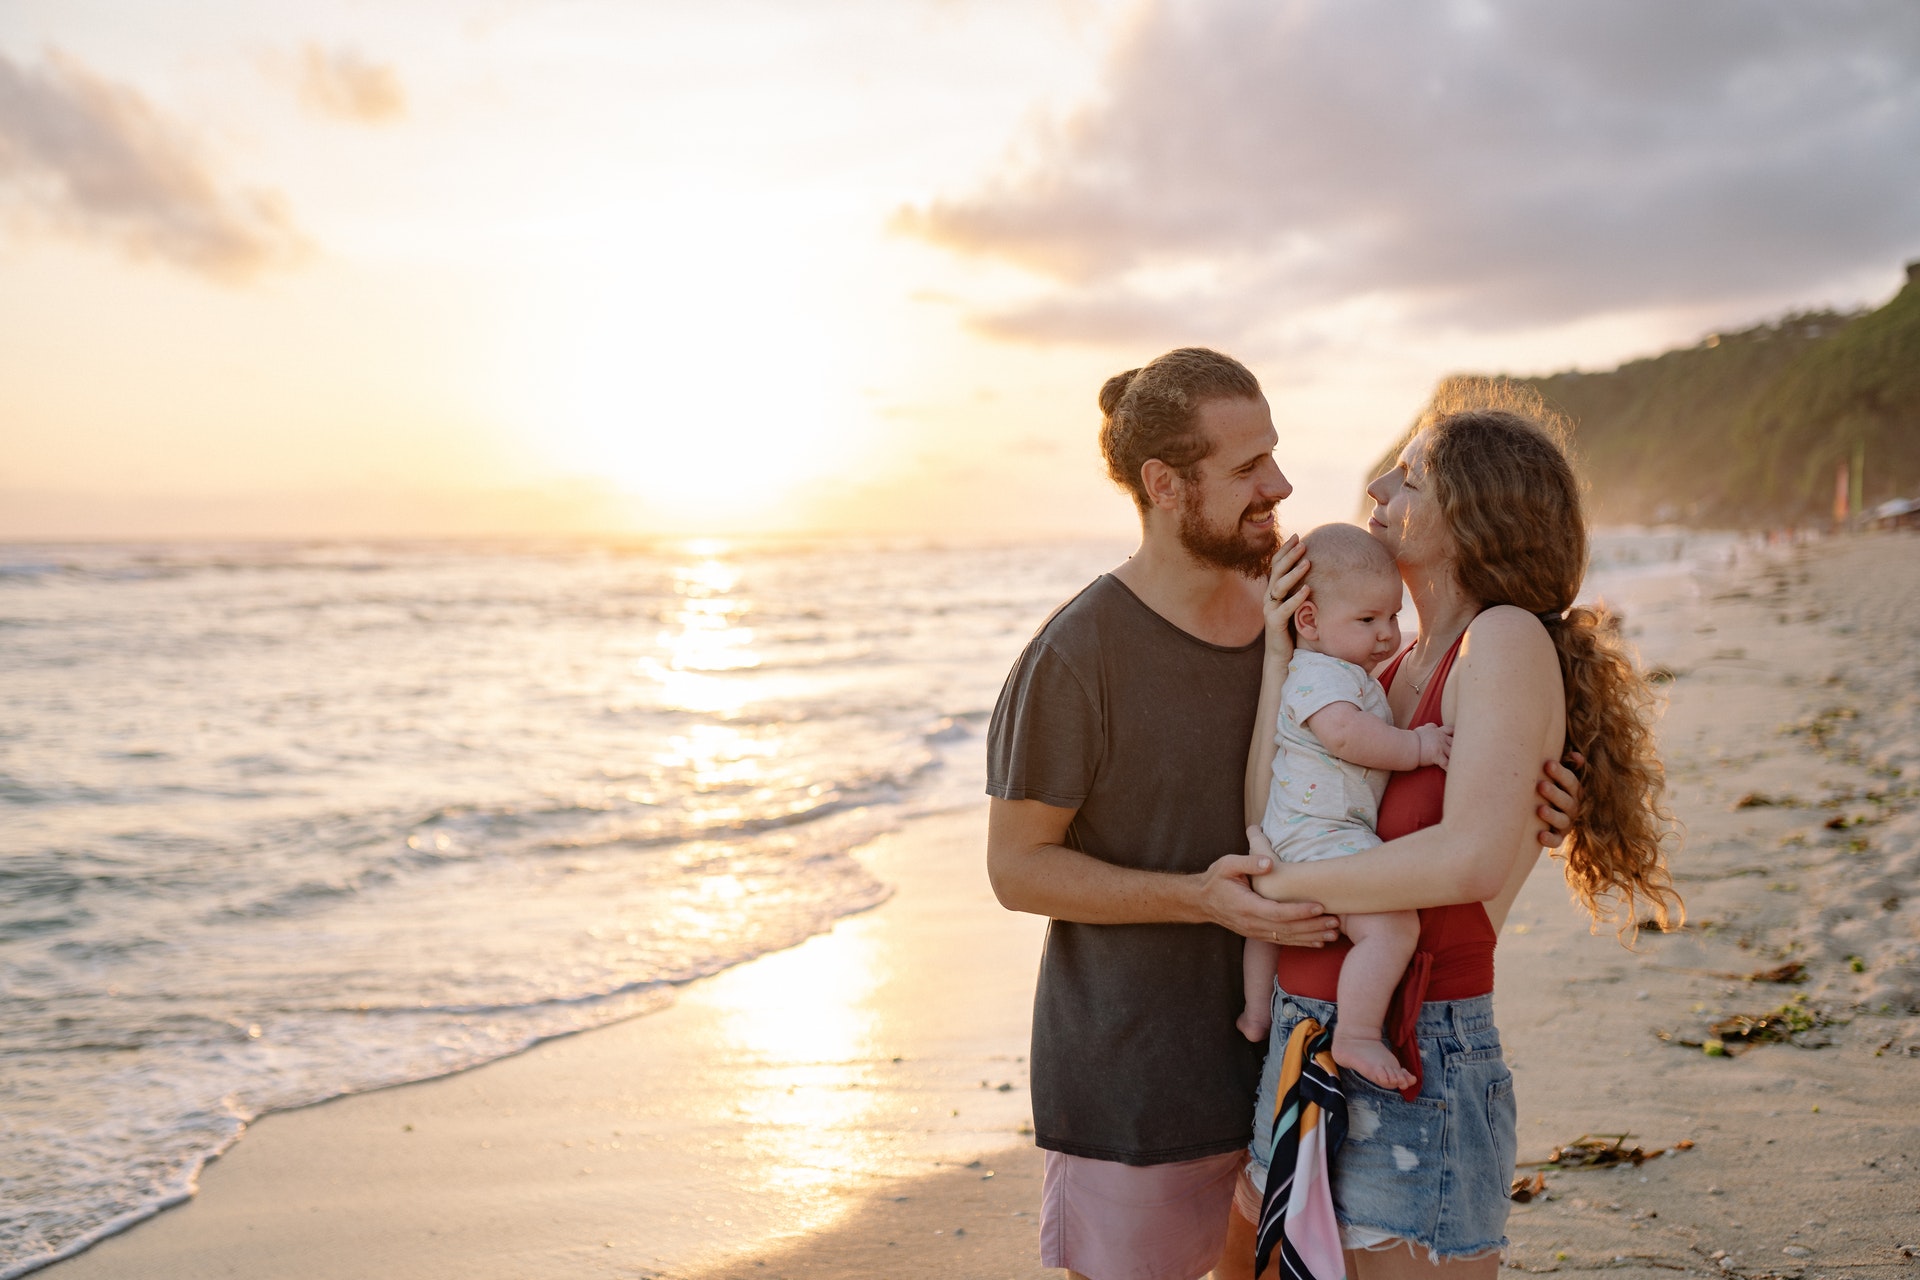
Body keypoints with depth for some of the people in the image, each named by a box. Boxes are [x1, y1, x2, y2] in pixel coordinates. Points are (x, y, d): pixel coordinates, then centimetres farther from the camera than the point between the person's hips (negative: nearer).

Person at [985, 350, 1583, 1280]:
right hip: (1130, 1070, -6)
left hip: (1265, 1037, 6)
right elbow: (1017, 866, -15)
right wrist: (1200, 898, -26)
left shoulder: (1288, 614, 0)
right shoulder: (1074, 655, -19)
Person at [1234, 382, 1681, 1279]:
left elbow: (1473, 858, -28)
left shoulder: (1509, 640, -13)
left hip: (1412, 1078, -8)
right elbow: (1273, 820, 3)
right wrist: (1276, 655, -2)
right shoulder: (1400, 669, 11)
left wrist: (1287, 882, -15)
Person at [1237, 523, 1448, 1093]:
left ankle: (1256, 1013, 50)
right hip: (1321, 837, -12)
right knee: (1392, 925, -27)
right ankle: (1356, 1036, -27)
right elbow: (1345, 733, -32)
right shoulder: (1320, 672, -14)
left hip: (1281, 844, 12)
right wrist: (1415, 747, -23)